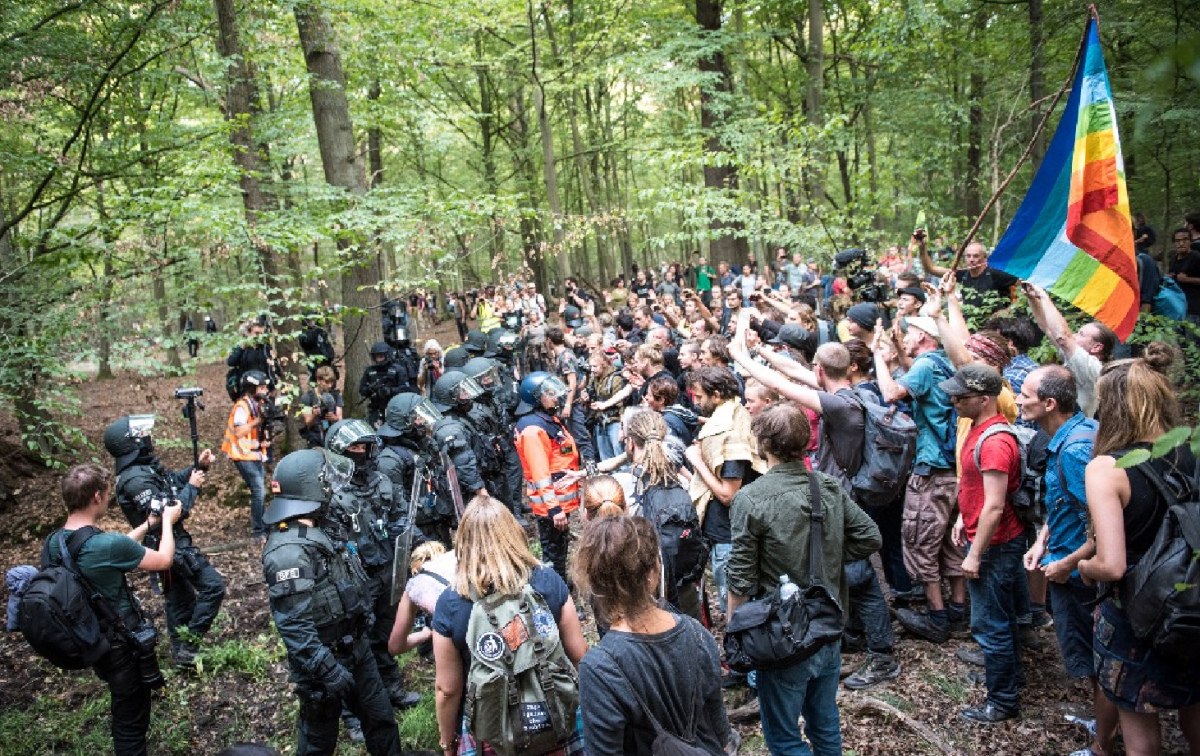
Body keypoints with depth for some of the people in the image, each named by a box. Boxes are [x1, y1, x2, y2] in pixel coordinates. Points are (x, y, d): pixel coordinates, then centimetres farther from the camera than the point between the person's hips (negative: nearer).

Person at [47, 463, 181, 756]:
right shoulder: (108, 544, -31)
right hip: (123, 646, -8)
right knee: (131, 723, 12)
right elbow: (164, 560, -14)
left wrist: (148, 525, 14)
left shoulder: (53, 542, -7)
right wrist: (168, 522, 2)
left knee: (122, 713, 31)